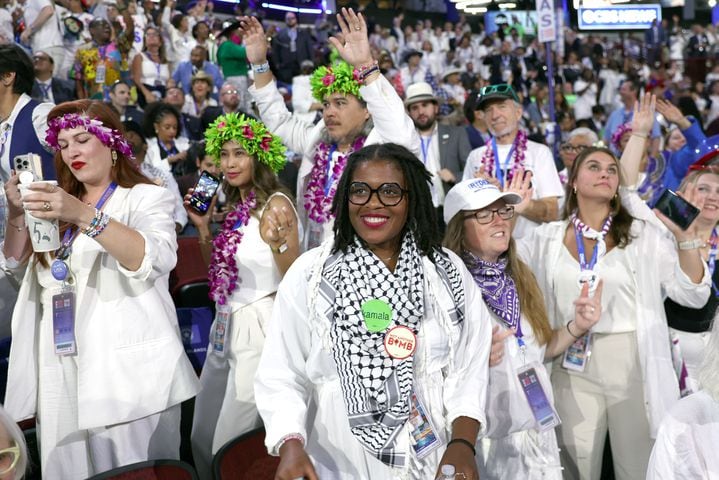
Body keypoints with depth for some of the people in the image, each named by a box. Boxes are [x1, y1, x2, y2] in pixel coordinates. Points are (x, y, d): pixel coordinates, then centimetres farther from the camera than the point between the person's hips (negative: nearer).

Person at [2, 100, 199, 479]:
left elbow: (155, 259, -20)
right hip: (61, 373, 5)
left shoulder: (147, 198, -1)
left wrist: (85, 216, -32)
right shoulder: (59, 202, 17)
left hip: (128, 373, -5)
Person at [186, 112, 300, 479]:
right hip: (226, 325, 8)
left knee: (234, 441, 4)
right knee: (203, 434, 19)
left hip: (259, 328, -8)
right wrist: (202, 227, 5)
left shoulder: (276, 205, -15)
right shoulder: (234, 205, 9)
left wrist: (278, 243, -35)